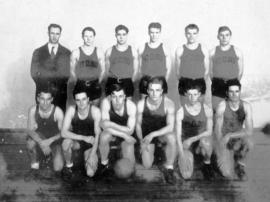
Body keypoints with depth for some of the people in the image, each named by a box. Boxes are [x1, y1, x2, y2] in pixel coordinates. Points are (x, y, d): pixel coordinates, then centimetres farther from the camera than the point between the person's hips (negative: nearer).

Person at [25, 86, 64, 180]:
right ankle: (34, 167, -8)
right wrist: (41, 143, -35)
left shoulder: (57, 111, -24)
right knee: (30, 142, -34)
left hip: (54, 140, -2)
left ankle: (53, 154, 18)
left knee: (58, 168, -19)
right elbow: (30, 130, -19)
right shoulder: (33, 110, -18)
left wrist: (50, 141, -35)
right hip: (40, 137, 2)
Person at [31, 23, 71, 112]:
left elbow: (67, 74, 0)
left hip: (61, 94, 0)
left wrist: (46, 74, -9)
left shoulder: (67, 53, 7)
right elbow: (34, 73, -1)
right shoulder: (38, 52, 9)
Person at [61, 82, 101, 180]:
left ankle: (88, 156, 17)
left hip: (90, 143, -1)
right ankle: (69, 166, -6)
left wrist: (92, 155, -22)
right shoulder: (71, 110, -19)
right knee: (66, 142, -36)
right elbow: (63, 132, -24)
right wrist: (84, 137, -32)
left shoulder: (95, 111, -21)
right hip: (76, 140, 1)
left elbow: (98, 134, -16)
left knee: (90, 173, -18)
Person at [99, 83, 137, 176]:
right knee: (104, 136, -37)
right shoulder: (106, 102, -25)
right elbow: (105, 126, -28)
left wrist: (111, 124, -32)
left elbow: (130, 131, -23)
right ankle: (104, 163, -10)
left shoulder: (131, 106, -24)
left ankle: (123, 152, 21)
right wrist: (124, 135, -31)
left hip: (126, 136, 0)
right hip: (111, 134, 0)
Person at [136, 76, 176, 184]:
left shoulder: (168, 104, -23)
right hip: (146, 135, 1)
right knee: (147, 165, -10)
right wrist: (141, 140, -13)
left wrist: (152, 135, -37)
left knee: (171, 138, -37)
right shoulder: (141, 104, -17)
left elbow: (170, 127, -28)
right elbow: (138, 124, -3)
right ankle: (153, 147, 25)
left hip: (162, 133, -1)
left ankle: (169, 168, -15)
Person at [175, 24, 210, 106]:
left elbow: (206, 69, 8)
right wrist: (183, 81, 0)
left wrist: (202, 82, 2)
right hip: (185, 84, -1)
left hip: (200, 84, 1)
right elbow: (177, 70, 6)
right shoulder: (179, 50, 4)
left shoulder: (204, 50, 6)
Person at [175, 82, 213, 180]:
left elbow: (209, 131, -8)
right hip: (186, 144, 0)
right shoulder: (180, 112, -15)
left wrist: (192, 139, -21)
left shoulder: (207, 110, -12)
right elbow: (178, 135, -16)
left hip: (201, 140, 0)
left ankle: (207, 164, -6)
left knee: (205, 141, -38)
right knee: (186, 175, -16)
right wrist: (182, 155, -23)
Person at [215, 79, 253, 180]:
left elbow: (249, 131, -19)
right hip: (222, 140, -2)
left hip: (237, 139, 2)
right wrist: (222, 150, -26)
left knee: (247, 142, -36)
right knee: (227, 175, -18)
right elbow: (217, 130, -18)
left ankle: (239, 165, -6)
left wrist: (230, 135, -29)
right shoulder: (222, 105, -19)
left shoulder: (246, 106, -14)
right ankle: (222, 159, 17)